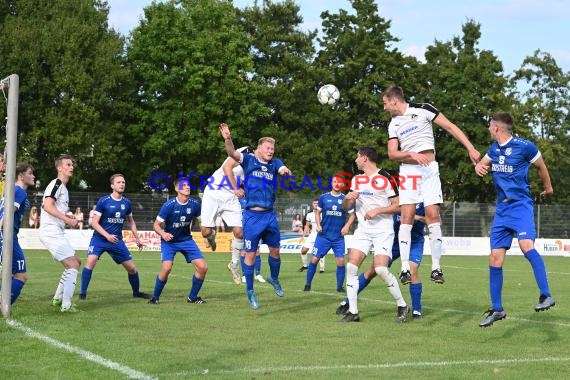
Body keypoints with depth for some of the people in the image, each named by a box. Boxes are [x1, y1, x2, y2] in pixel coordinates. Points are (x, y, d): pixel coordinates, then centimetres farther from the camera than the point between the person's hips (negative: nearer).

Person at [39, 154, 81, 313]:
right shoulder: (57, 184, -10)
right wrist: (68, 220, -19)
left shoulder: (63, 187, 21)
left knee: (75, 263, 18)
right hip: (51, 232, -11)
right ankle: (66, 305, -12)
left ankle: (58, 298, 22)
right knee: (73, 265, -13)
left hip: (57, 232, 11)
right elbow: (48, 206, -22)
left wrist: (69, 218, 11)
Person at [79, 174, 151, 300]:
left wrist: (137, 238, 16)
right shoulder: (103, 201, -11)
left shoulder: (126, 202, 3)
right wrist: (107, 235, -25)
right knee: (91, 261, -26)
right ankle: (83, 293, -16)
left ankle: (136, 292, 31)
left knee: (131, 268, 5)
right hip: (99, 238, -4)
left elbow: (131, 221, 19)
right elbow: (94, 222, -12)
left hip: (117, 240, 4)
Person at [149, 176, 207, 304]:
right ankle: (155, 297, -3)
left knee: (202, 267, -7)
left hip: (186, 240, 4)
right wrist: (163, 234, -33)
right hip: (169, 241, -4)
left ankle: (192, 297, 13)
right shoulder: (169, 205, -19)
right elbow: (156, 225, -13)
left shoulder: (194, 204, -9)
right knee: (167, 267, -25)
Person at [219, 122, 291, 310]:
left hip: (270, 215, 4)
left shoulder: (275, 163, 8)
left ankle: (274, 278, 42)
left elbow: (284, 170, -12)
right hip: (252, 216, -4)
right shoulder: (249, 159, -2)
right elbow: (233, 153, -18)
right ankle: (250, 292, 12)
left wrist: (286, 171, -36)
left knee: (275, 250, 14)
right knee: (250, 254, -1)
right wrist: (228, 139, -38)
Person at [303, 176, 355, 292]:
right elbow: (318, 212, 12)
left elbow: (352, 215, 8)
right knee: (314, 259, -1)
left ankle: (340, 286, 6)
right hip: (323, 236, 0)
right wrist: (318, 225, -4)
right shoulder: (323, 197, 3)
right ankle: (308, 284, 12)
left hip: (339, 237, 0)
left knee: (341, 261, -8)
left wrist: (347, 226, -7)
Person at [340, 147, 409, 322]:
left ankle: (402, 306, 1)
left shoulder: (385, 178, -7)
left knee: (381, 269, -19)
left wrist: (377, 210, -18)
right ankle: (353, 312, -3)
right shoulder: (356, 180, 13)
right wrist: (348, 199, -5)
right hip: (363, 230, 6)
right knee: (351, 266, -8)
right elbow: (346, 208, 16)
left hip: (383, 231, -6)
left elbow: (398, 206, -8)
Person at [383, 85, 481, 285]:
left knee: (433, 215, -9)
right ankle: (405, 268, -8)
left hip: (429, 170, -3)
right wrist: (412, 154, -14)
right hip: (408, 171, 3)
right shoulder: (394, 124, 11)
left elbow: (450, 127, -3)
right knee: (407, 216, -8)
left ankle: (436, 267, -3)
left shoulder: (423, 109, -2)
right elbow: (392, 153, 5)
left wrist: (471, 148, -11)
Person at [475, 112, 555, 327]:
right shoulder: (494, 148, 10)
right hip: (501, 209, 7)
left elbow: (541, 166, 7)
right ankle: (497, 309, 12)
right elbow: (483, 164, 25)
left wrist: (548, 188, 22)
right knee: (495, 258, 3)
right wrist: (479, 166, -1)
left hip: (521, 205, -6)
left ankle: (546, 295, -27)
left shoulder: (525, 146, -8)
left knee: (526, 245, -30)